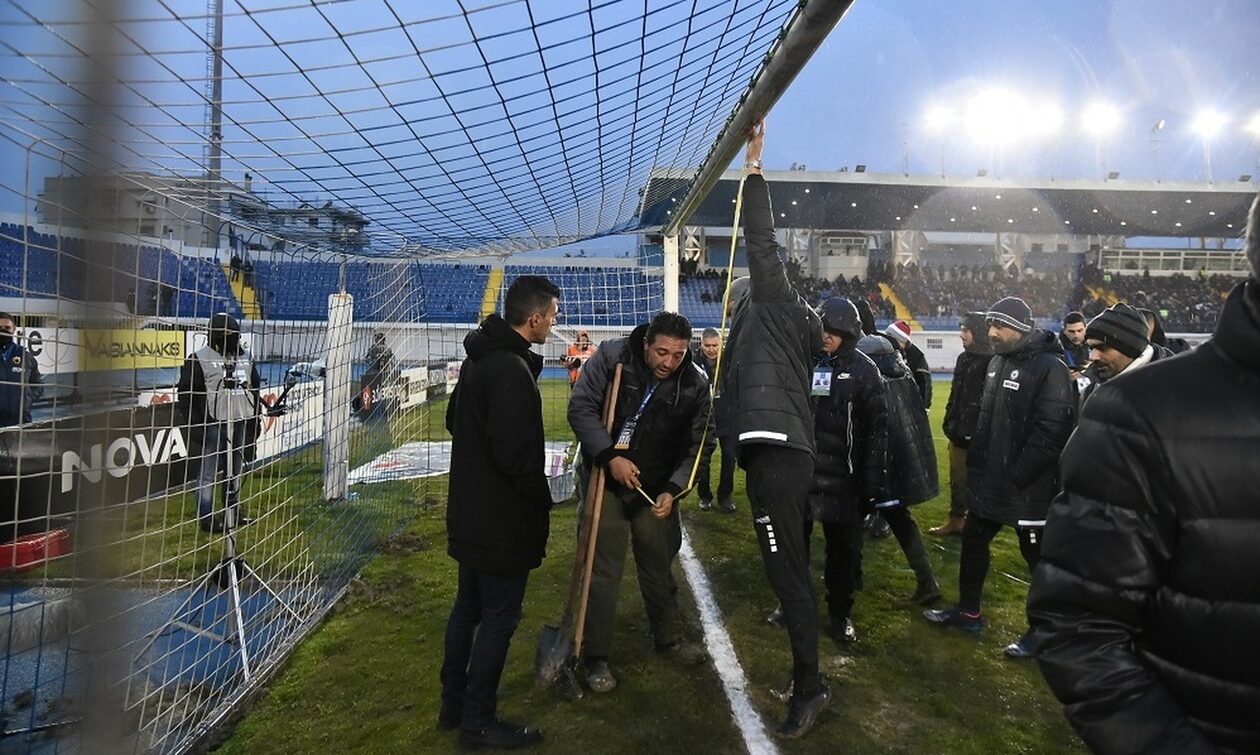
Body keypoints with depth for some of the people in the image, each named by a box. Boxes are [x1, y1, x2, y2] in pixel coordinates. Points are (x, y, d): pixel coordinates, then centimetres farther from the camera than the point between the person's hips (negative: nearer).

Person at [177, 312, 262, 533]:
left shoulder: (245, 358, 12)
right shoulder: (200, 358, -8)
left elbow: (255, 389, 20)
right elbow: (186, 393, -9)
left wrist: (255, 419, 16)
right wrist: (194, 425, -13)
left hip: (240, 423, 6)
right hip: (213, 425, -6)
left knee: (235, 469, 15)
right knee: (209, 472, 0)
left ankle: (234, 510, 27)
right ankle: (206, 517, 9)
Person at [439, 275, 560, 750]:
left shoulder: (480, 357, 8)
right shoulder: (512, 369, -24)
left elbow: (454, 420, 21)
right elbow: (516, 454, -27)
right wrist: (541, 500, -12)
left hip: (470, 510, 10)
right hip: (503, 519, -10)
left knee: (468, 607, 20)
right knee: (499, 617, 4)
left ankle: (454, 704, 34)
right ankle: (479, 722, 17)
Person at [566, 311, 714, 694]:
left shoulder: (696, 384, -9)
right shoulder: (611, 356, -17)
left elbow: (699, 445, -3)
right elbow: (581, 407, -15)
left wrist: (672, 489, -15)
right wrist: (610, 456, -25)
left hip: (658, 489, 3)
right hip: (606, 481, -2)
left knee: (659, 566, 17)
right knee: (603, 571, 1)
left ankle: (669, 637, 39)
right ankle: (595, 657, 17)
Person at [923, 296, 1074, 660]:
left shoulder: (1049, 368, -17)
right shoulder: (998, 362, 11)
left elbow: (1051, 432, -24)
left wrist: (1017, 475, -23)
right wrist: (977, 463, 14)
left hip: (1028, 486, -9)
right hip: (991, 479, 9)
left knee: (1039, 557, 6)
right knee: (973, 541, 17)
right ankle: (968, 611, 33)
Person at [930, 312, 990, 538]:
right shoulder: (963, 358, 11)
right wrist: (950, 422, 15)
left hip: (978, 434, -8)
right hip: (959, 432, 8)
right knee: (957, 478, 16)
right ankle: (956, 520, 27)